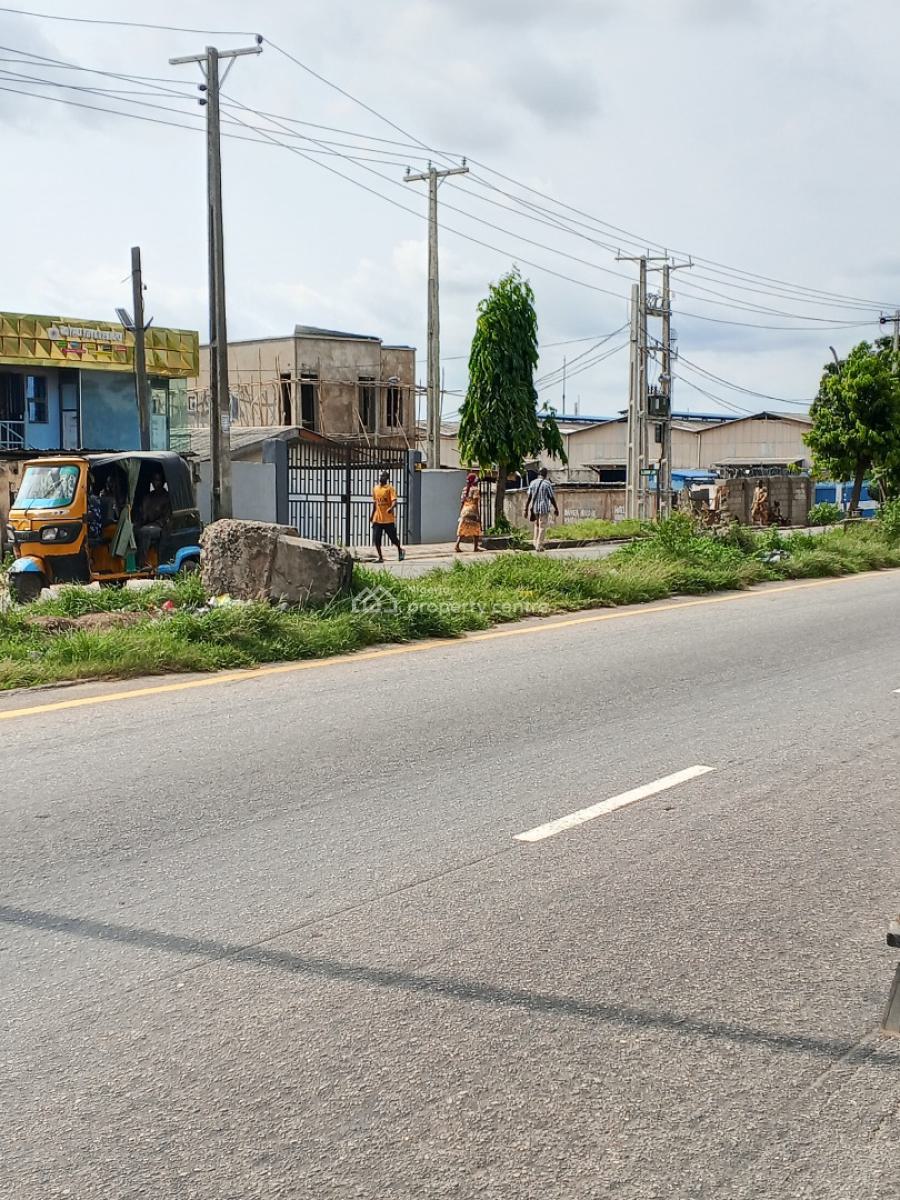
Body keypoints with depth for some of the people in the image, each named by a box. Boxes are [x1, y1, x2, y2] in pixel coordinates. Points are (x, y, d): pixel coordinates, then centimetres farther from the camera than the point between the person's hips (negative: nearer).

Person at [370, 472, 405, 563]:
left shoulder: (390, 488, -6)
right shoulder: (375, 489, 11)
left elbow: (394, 501, -18)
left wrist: (391, 508, -39)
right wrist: (372, 515, 24)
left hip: (388, 519, -5)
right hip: (377, 519, 5)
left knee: (393, 538, 3)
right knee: (376, 539, -3)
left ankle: (400, 550, 31)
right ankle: (380, 557, 7)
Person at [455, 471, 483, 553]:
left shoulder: (465, 489, 9)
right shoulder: (476, 490, -7)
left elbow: (462, 502, 10)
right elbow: (477, 503, -12)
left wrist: (460, 513, 15)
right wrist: (479, 515, -11)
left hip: (464, 511, 5)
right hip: (473, 511, -5)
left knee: (463, 529, 6)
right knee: (476, 529, 6)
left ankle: (457, 545, -8)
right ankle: (475, 547, 8)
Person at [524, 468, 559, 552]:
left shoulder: (532, 483, 2)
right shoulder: (547, 484, -9)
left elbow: (528, 497, 0)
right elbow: (552, 498, -7)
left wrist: (526, 509, 4)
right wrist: (556, 509, 5)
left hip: (534, 508, 4)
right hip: (544, 508, -4)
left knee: (537, 525, 23)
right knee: (542, 527, 4)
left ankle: (536, 543, 18)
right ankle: (539, 546, 2)